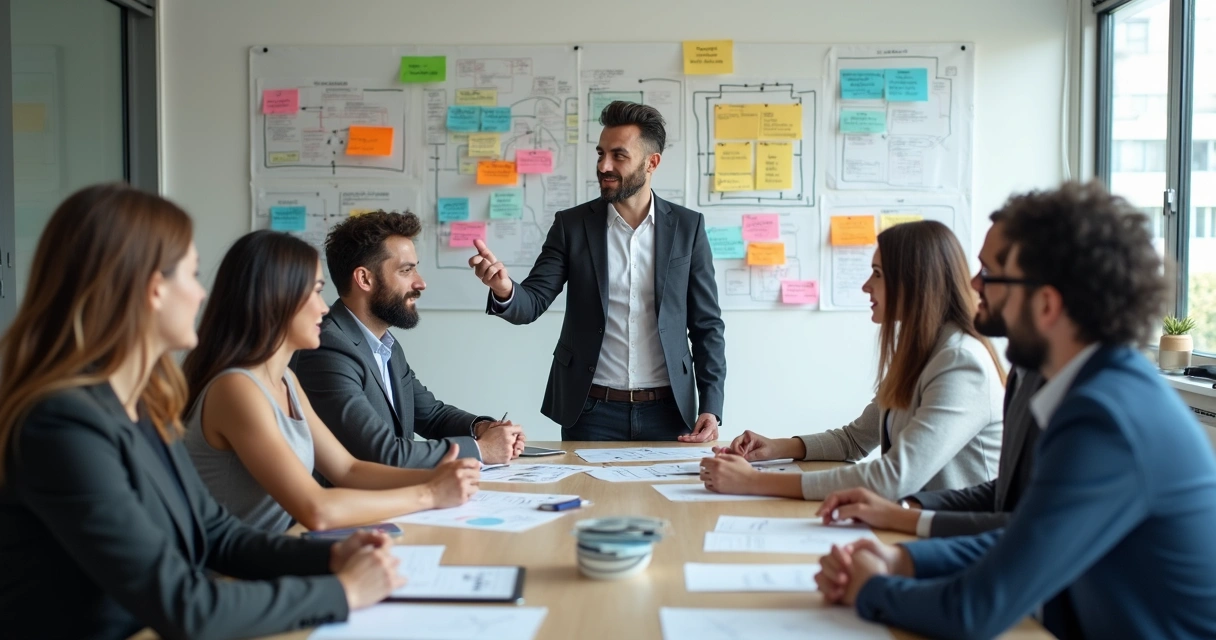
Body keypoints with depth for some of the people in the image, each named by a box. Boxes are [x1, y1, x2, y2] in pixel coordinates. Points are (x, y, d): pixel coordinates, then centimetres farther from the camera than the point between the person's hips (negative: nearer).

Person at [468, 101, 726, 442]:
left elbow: (707, 325, 3)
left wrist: (711, 407, -6)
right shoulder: (572, 224, 1)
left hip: (667, 412, 0)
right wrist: (504, 290, -29)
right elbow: (533, 301, -5)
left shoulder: (687, 226, 1)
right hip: (591, 413, 0)